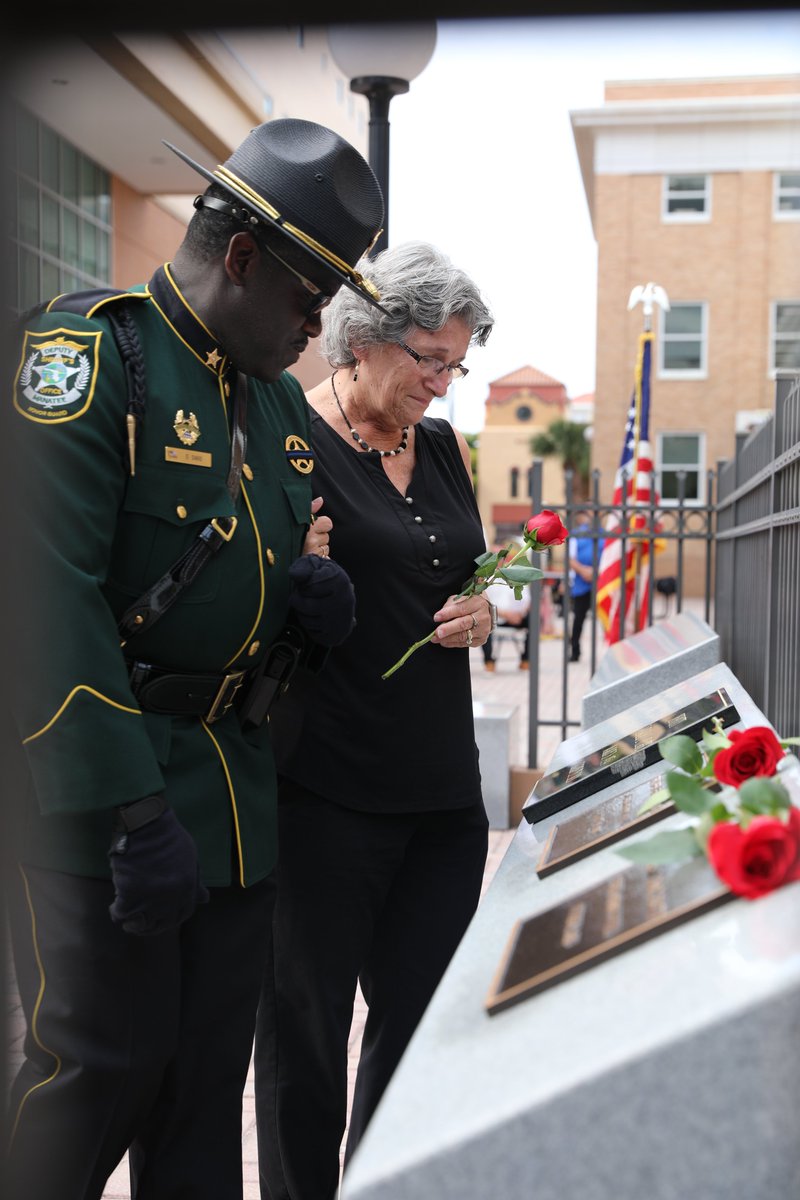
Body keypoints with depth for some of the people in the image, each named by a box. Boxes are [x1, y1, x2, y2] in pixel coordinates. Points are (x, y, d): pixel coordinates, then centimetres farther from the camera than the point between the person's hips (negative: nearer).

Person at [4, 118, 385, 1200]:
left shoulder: (280, 402, 14)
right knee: (106, 1062, 0)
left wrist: (315, 595, 0)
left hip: (237, 784, 7)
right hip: (92, 789, -7)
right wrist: (132, 814, -25)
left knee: (211, 1066, 14)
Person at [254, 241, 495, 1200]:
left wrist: (484, 608, 3)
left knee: (428, 1022, 13)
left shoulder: (442, 447, 12)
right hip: (325, 792, -6)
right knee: (307, 1031, 9)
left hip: (443, 789, 7)